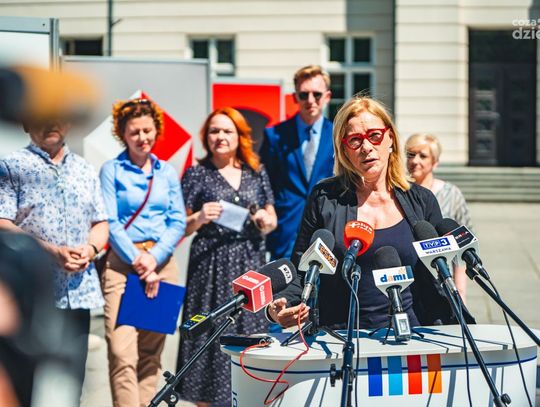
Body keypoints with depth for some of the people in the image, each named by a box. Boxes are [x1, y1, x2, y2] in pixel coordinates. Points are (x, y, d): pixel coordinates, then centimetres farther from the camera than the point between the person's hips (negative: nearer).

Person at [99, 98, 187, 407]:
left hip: (162, 263, 4)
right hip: (122, 264, -3)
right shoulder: (112, 170, 4)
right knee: (122, 353, -14)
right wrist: (138, 260, -10)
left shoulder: (167, 172, 13)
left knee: (151, 352, 4)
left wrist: (154, 259, -7)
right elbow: (109, 222, -3)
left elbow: (179, 222, 8)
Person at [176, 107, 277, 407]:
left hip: (250, 263, 3)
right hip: (211, 264, -3)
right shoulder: (197, 175, 2)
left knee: (250, 331, 2)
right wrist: (199, 219, -18)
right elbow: (180, 227, 2)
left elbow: (272, 218, 18)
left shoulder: (256, 173, 11)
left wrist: (266, 222, -4)